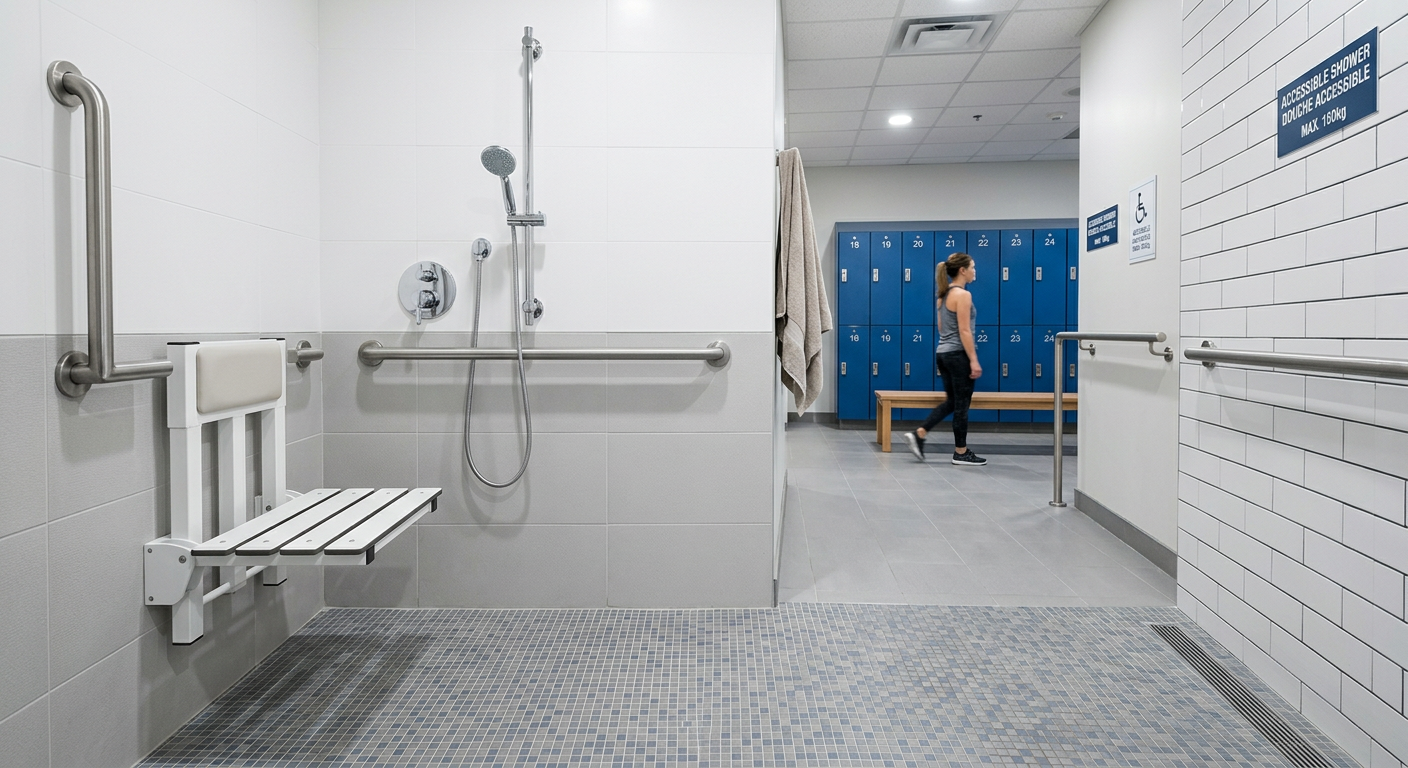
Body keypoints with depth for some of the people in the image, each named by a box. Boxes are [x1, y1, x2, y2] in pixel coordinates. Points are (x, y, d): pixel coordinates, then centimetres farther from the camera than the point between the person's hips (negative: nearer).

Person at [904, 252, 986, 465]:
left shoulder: (944, 294, 12)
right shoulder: (963, 295, -15)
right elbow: (964, 331, -18)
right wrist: (974, 360, -17)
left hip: (943, 353, 9)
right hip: (959, 354, -9)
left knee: (952, 402, 15)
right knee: (961, 404, 1)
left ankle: (918, 435, 7)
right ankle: (961, 453, 11)